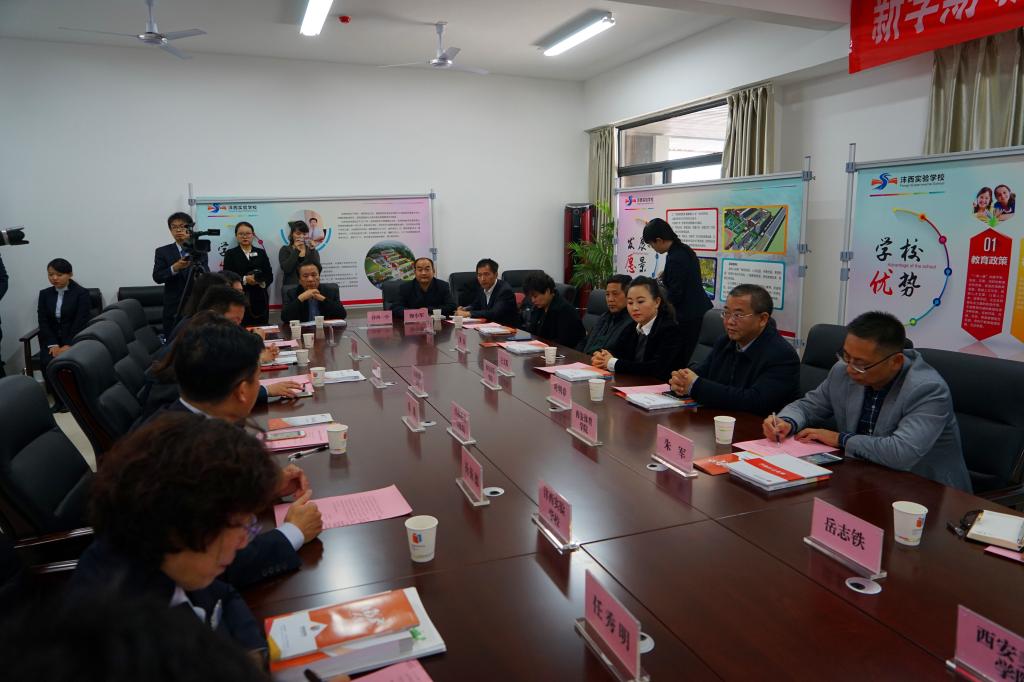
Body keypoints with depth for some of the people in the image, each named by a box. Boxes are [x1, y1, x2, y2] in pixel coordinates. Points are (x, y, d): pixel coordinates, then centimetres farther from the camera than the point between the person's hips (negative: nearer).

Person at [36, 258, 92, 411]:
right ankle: (59, 399, -8)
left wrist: (68, 345, -21)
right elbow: (43, 322, 2)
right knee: (47, 362, -24)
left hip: (75, 338, -3)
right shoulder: (45, 294, 9)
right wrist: (53, 344, -13)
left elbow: (80, 322, -12)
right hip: (52, 338, 4)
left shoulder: (82, 293, -4)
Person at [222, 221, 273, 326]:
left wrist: (262, 282, -13)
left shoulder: (261, 253, 14)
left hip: (260, 299, 2)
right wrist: (244, 279, -16)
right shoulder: (230, 254, 8)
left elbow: (270, 276, 9)